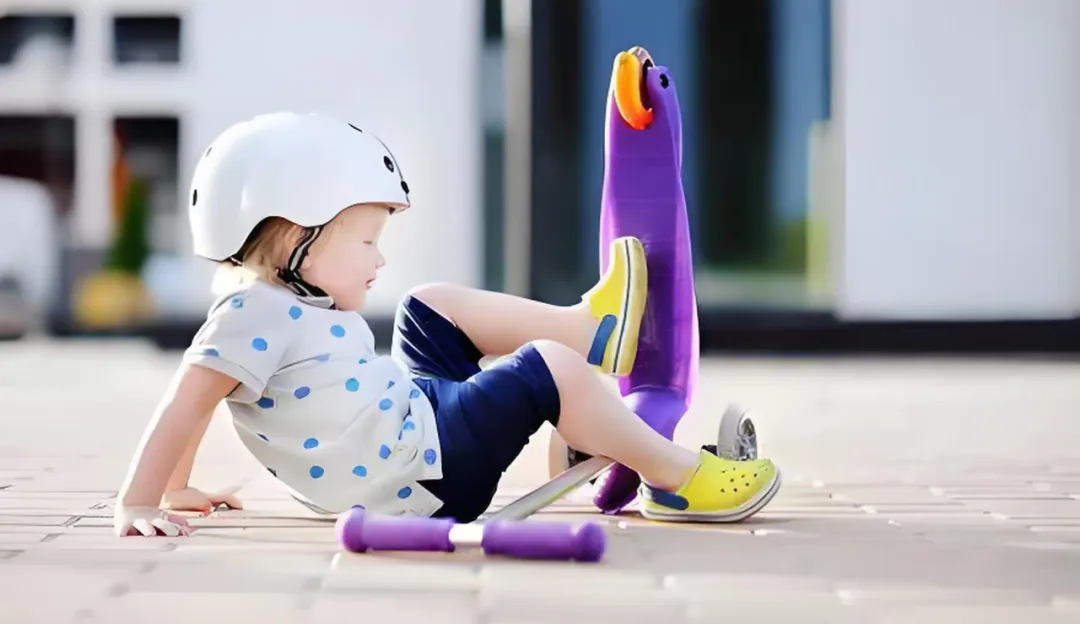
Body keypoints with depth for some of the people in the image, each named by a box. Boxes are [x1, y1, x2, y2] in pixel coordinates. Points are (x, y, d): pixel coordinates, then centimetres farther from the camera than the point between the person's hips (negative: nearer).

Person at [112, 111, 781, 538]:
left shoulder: (287, 308, 10)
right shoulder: (254, 316, -20)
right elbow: (187, 404, -26)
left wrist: (178, 489, 22)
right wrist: (139, 506, -30)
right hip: (426, 469, -11)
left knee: (432, 304, 21)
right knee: (546, 369, -14)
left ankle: (590, 329, 19)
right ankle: (678, 477, -7)